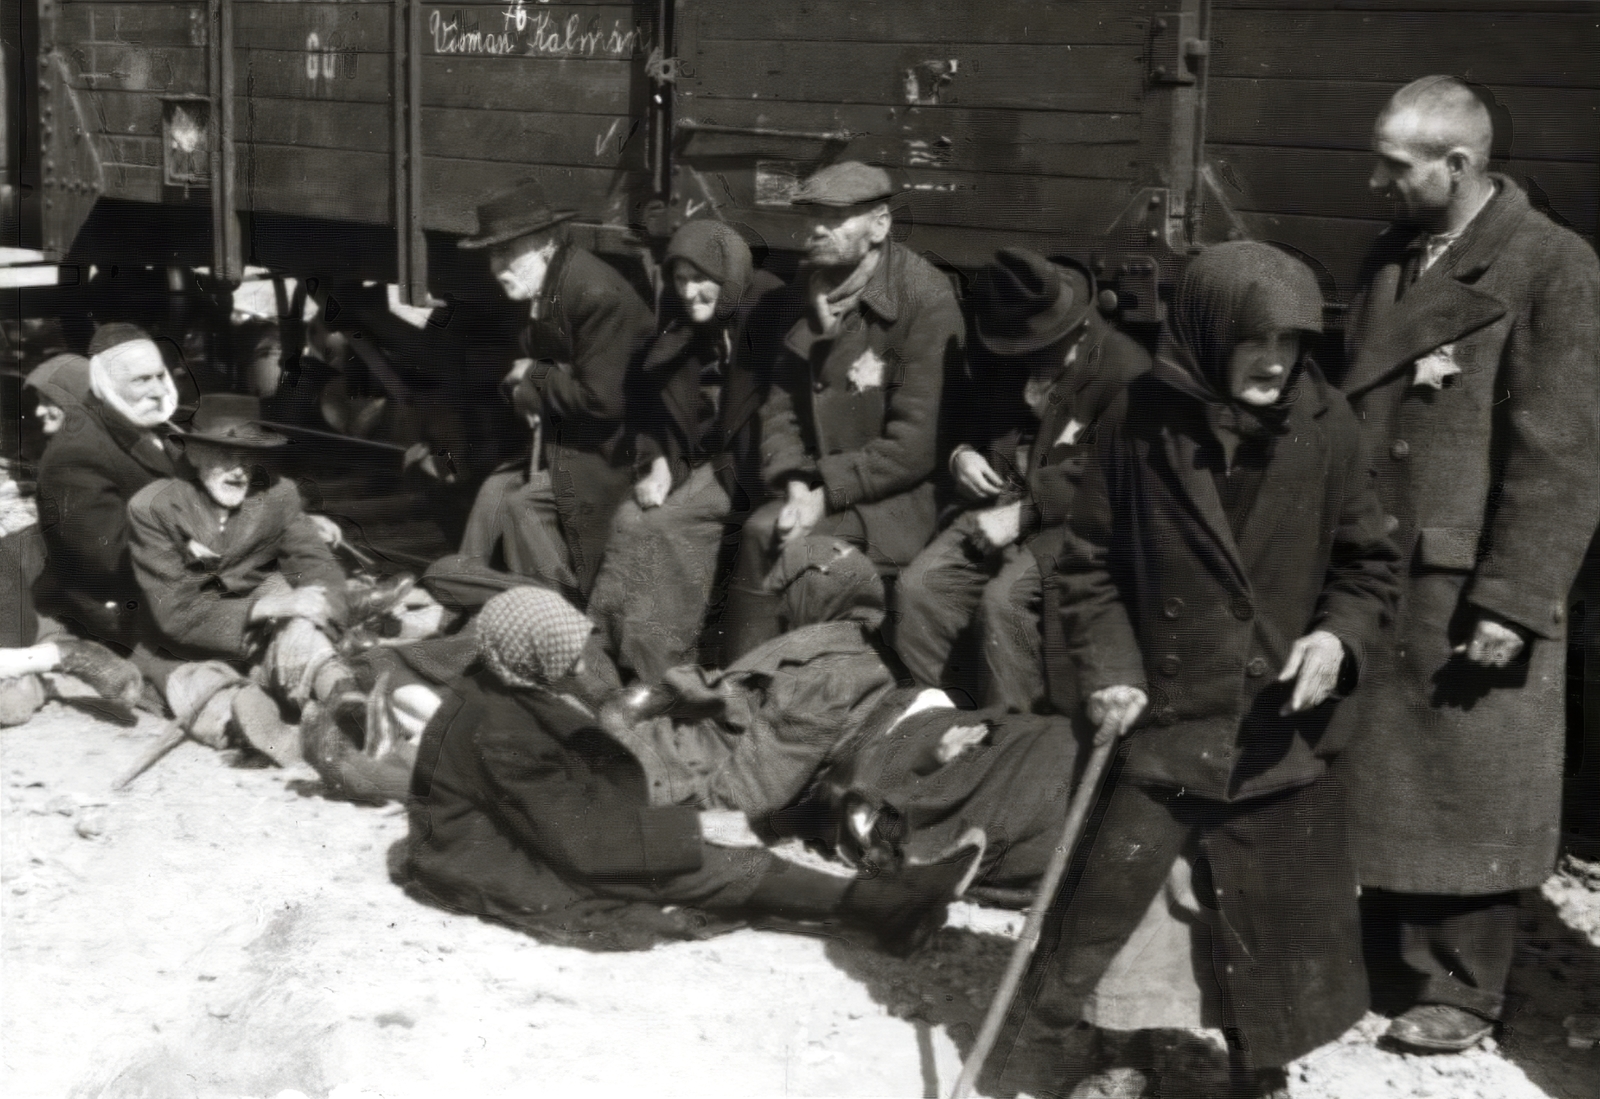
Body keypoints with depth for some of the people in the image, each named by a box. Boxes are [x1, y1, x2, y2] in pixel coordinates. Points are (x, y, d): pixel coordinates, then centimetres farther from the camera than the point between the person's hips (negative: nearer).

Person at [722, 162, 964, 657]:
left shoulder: (926, 301, -13)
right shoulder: (808, 289, 8)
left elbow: (914, 444, -18)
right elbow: (780, 403, 9)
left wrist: (826, 494, -19)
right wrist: (794, 483, -9)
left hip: (897, 496, -6)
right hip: (818, 487, 6)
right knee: (760, 532, -21)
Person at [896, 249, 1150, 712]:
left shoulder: (1125, 369, -13)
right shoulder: (1005, 360, 9)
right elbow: (962, 418, 27)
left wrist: (1026, 511, -23)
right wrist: (961, 454, 2)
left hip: (1071, 519, -6)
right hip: (1003, 504, 6)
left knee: (1004, 600, -30)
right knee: (918, 586, -16)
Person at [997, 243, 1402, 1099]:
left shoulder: (1324, 427, -5)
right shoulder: (1142, 421, -8)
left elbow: (1369, 564, 7)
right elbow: (1090, 563, 2)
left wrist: (1338, 635, -11)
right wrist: (1109, 669, -8)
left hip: (1281, 731, 2)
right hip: (1161, 719, -2)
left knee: (1285, 920, 11)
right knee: (1106, 894, 0)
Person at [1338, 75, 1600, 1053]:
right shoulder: (1391, 258, 10)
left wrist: (1513, 603, -18)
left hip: (1474, 590, -6)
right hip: (1374, 573, 6)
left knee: (1466, 798, 6)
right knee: (1376, 791, 13)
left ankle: (1461, 992, 20)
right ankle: (1385, 966, 28)